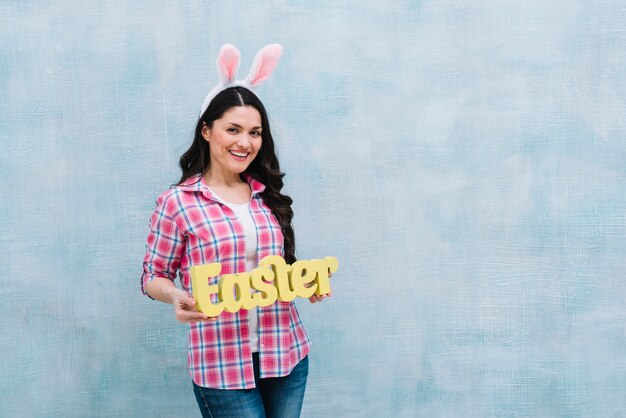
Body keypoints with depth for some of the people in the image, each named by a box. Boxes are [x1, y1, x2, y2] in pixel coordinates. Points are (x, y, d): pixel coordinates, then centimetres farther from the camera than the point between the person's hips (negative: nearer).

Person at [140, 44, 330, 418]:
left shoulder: (268, 196, 8)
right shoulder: (177, 203, -5)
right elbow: (153, 276, 0)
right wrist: (176, 296, -21)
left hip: (287, 354, 5)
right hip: (222, 363, -4)